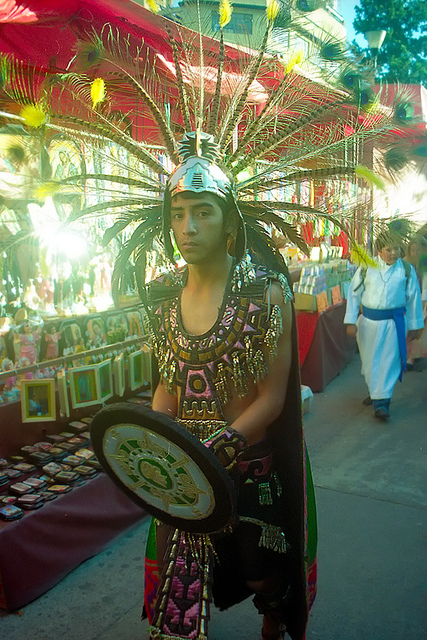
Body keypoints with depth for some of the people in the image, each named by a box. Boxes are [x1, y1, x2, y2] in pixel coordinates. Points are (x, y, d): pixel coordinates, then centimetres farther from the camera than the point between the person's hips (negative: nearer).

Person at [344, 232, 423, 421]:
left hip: (393, 322, -1)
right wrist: (351, 321, -5)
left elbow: (413, 298, 5)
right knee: (369, 361, 12)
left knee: (389, 362, -5)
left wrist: (414, 326, 7)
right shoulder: (366, 268, -2)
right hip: (368, 320, 1)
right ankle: (374, 392, 35)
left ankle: (381, 403, -1)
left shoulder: (407, 269, -1)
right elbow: (354, 294, 1)